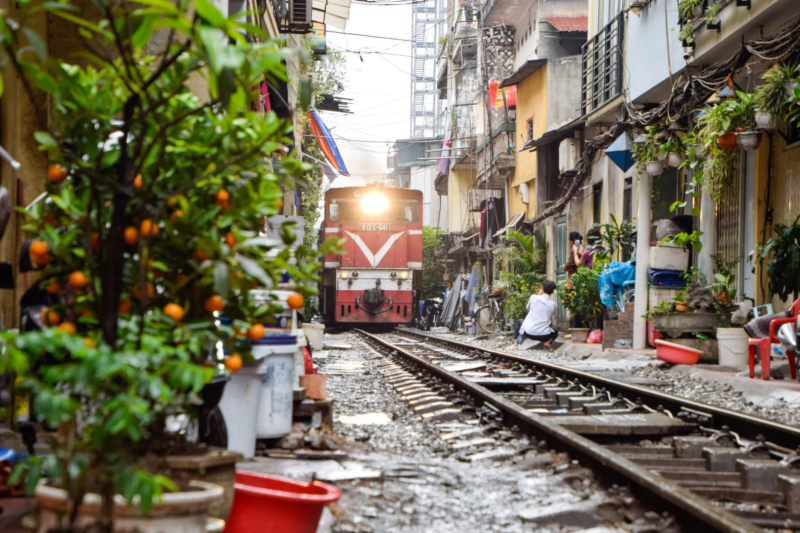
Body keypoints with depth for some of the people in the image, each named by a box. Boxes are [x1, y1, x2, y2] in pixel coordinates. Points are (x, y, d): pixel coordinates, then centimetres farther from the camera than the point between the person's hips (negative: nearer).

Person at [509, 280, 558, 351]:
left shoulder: (534, 297, -4)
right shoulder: (553, 304, -2)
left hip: (529, 333, 0)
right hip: (544, 335, 0)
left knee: (519, 321, 31)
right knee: (555, 333, 34)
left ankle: (515, 345, 19)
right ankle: (548, 341, 1)